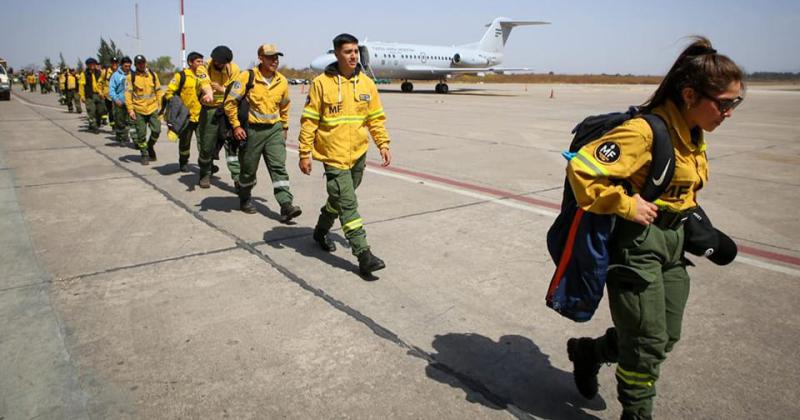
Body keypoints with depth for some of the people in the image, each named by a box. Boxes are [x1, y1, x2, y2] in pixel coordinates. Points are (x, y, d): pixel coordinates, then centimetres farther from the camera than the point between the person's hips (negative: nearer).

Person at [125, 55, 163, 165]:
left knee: (156, 130, -2)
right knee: (141, 134, 4)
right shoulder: (131, 77, -2)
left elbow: (158, 91, 10)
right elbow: (128, 94, -4)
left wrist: (160, 105, 6)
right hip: (139, 110, -2)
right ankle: (144, 155, 17)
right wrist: (130, 109, -11)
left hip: (153, 108, 2)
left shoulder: (153, 75, 6)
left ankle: (150, 146, 27)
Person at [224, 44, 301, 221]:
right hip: (252, 130, -3)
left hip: (274, 130, 3)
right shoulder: (247, 77, -10)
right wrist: (236, 125, -12)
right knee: (248, 169, 11)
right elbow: (230, 102, -7)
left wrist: (284, 127, 19)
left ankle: (286, 205, -13)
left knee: (279, 167, -8)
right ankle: (244, 200, 33)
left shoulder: (282, 81, 4)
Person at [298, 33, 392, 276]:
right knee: (348, 204, -8)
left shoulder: (366, 83, 6)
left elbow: (376, 118, 11)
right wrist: (305, 154, -7)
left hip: (359, 154, 5)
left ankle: (321, 231, 43)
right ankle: (363, 255, -7)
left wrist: (383, 144, 1)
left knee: (339, 198, 19)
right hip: (334, 155, -5)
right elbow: (309, 121, -5)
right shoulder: (321, 83, -7)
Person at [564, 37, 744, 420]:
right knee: (649, 344, 2)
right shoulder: (646, 131, -23)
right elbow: (581, 169, -30)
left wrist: (686, 214, 13)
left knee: (667, 337, 17)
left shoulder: (693, 133, 6)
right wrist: (626, 205, -24)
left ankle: (587, 351, 38)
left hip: (672, 243, 9)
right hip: (637, 244, -9)